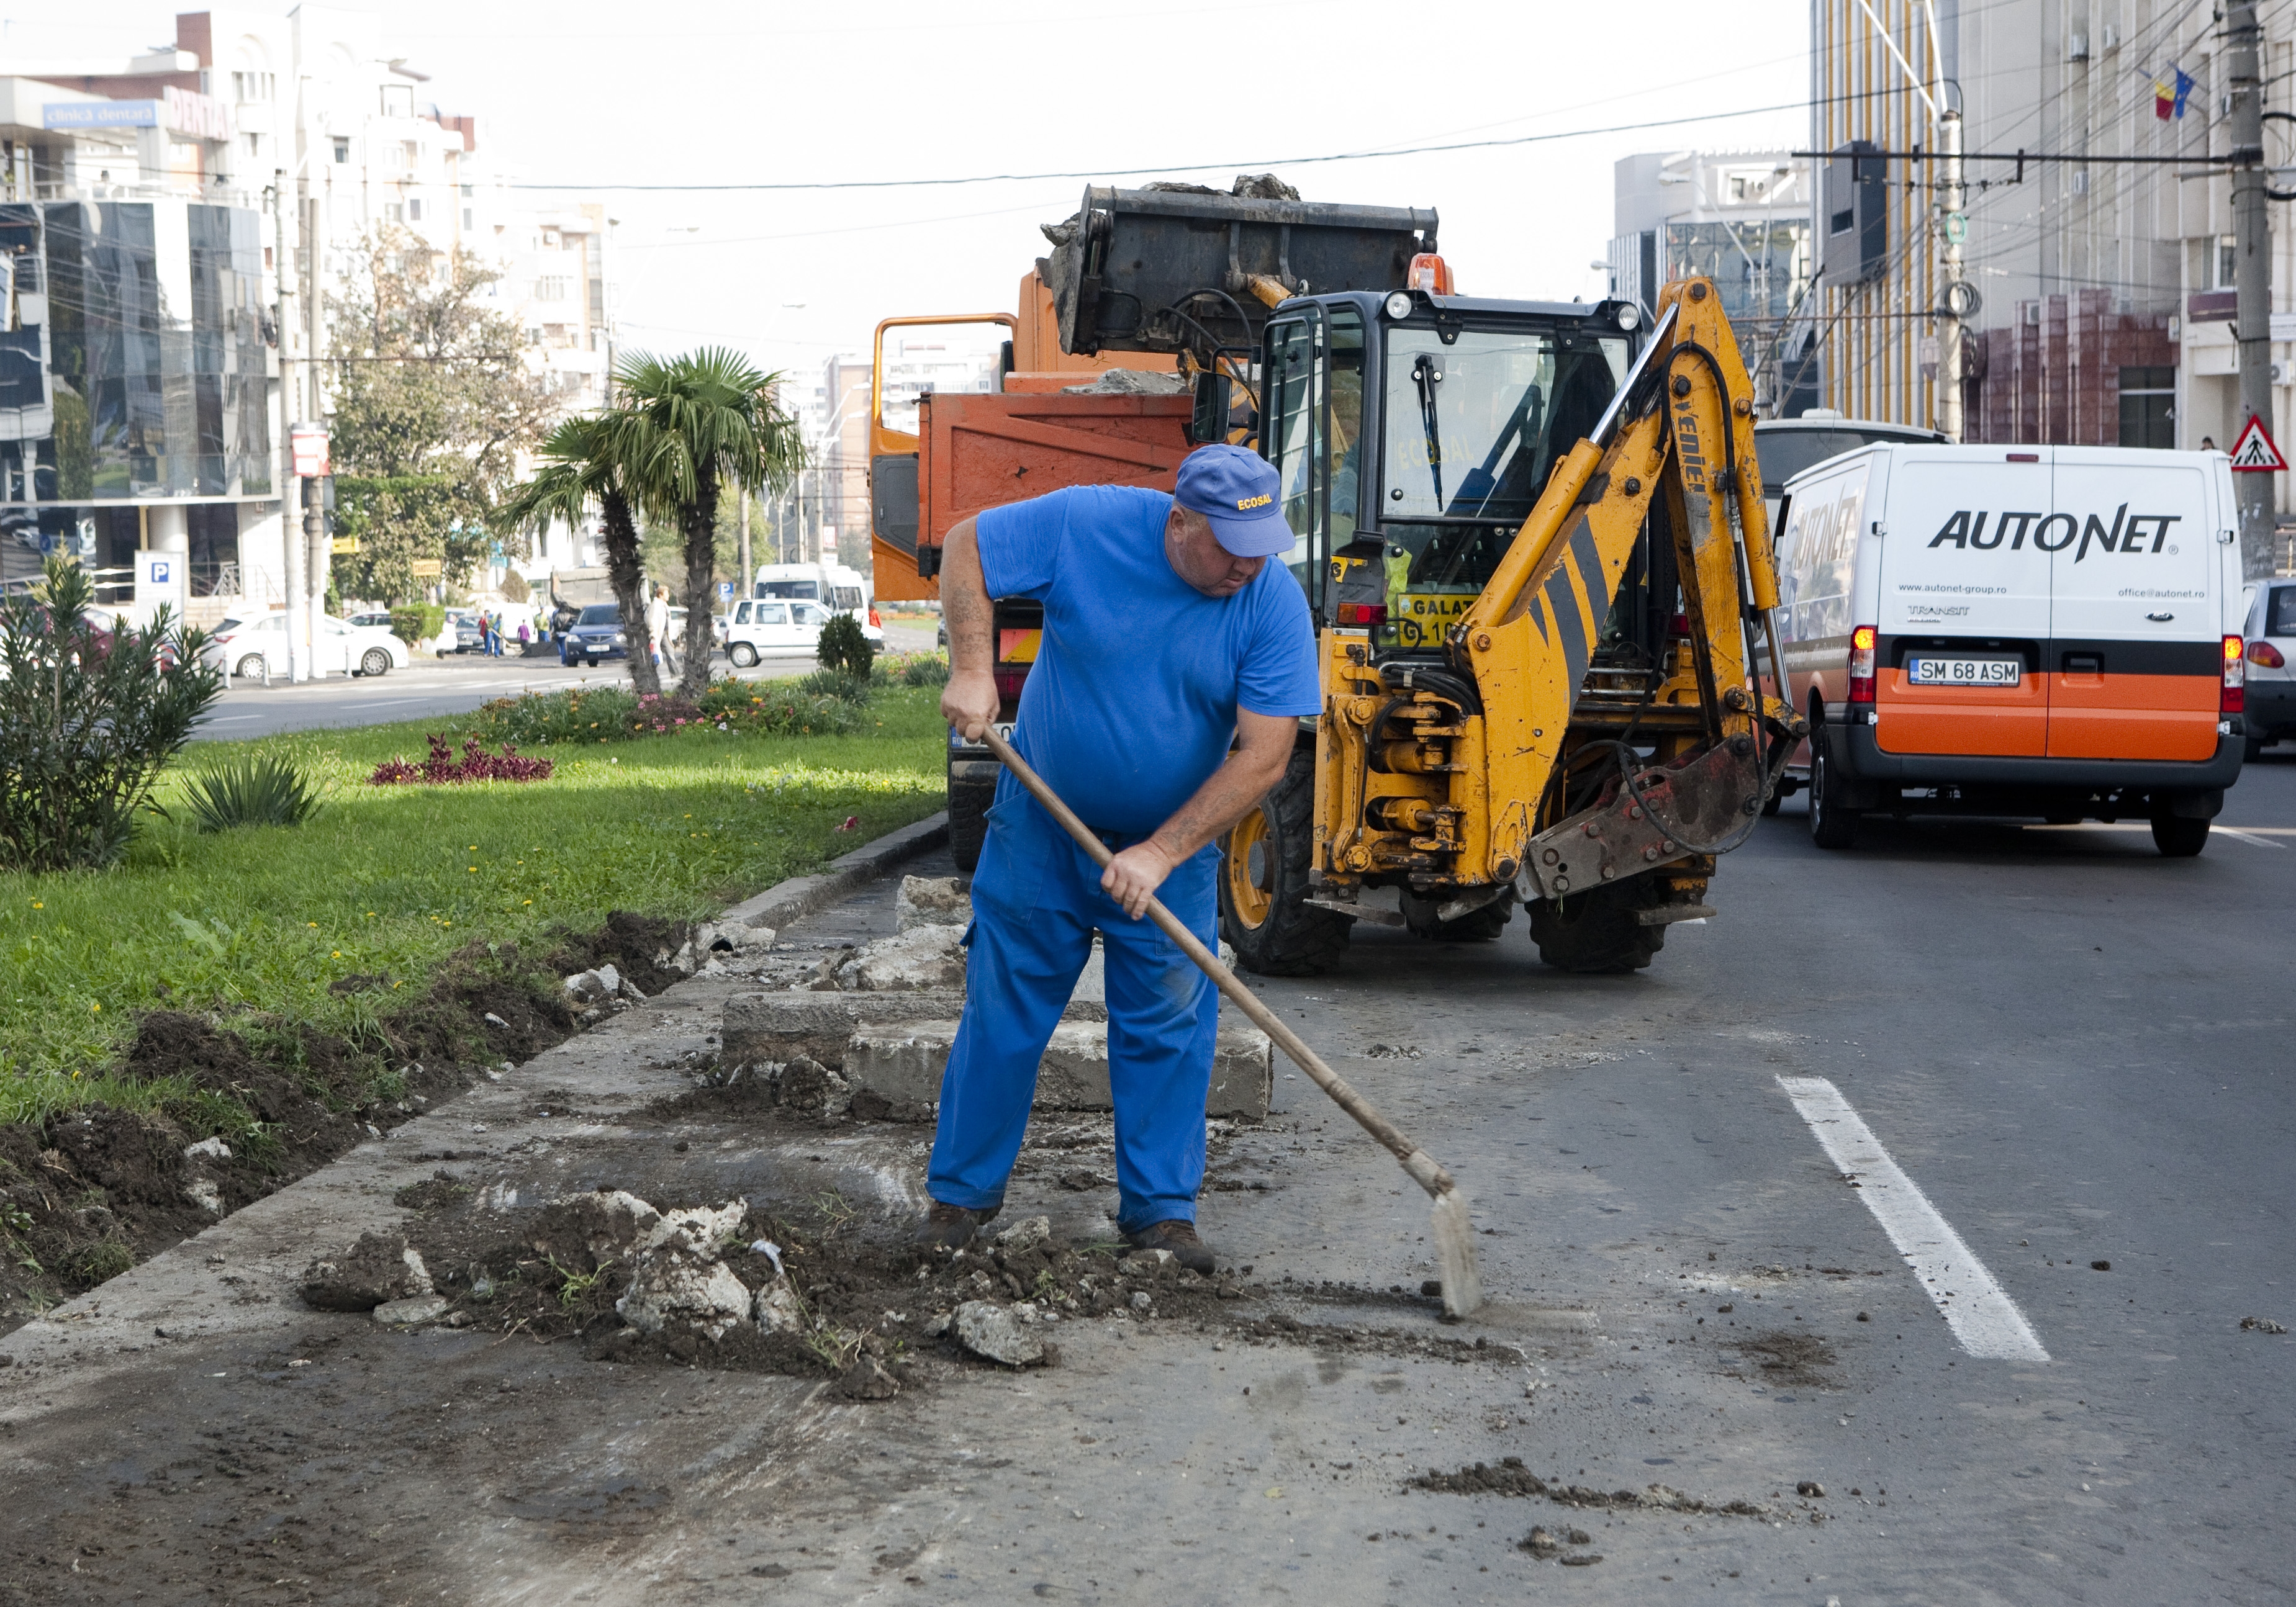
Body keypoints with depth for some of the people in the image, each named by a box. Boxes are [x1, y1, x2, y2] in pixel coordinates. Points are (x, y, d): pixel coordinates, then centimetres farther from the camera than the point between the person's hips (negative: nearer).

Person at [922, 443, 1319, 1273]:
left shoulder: (1275, 605, -18)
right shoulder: (1085, 524, -19)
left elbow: (1263, 758, -19)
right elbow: (965, 548, -5)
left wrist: (1160, 855, -23)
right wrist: (973, 670, -18)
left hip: (1171, 846, 0)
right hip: (1042, 826, 0)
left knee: (1169, 1025, 1)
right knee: (1002, 1009, 4)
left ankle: (1161, 1210, 12)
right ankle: (961, 1196, 15)